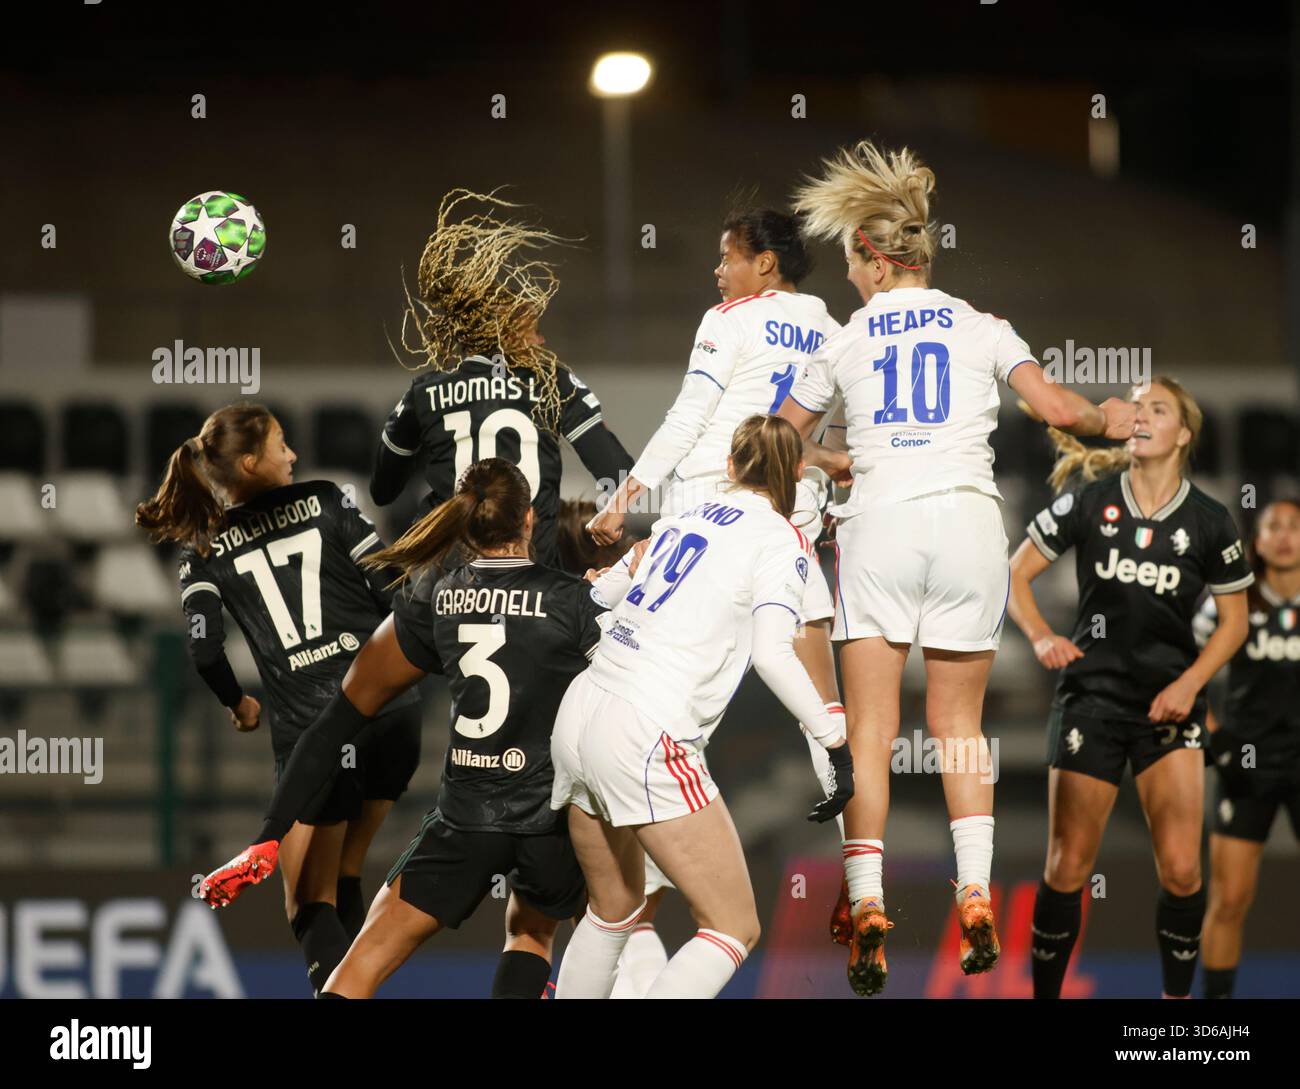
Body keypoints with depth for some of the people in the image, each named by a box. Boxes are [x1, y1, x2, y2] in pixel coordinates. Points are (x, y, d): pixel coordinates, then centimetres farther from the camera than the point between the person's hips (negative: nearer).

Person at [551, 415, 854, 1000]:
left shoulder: (684, 518, 16)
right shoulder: (781, 538, -2)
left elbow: (601, 591, 27)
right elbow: (773, 654, -14)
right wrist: (836, 741, -8)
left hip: (579, 715, 7)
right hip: (646, 740, -7)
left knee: (613, 909, 25)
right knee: (734, 930, 0)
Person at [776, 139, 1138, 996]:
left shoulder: (844, 344, 10)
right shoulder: (981, 328, 8)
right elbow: (1056, 409, -1)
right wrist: (1107, 422, 20)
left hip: (880, 524, -1)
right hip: (968, 522, 1)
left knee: (869, 731, -1)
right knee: (960, 727, 10)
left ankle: (867, 904, -15)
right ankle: (976, 899, -4)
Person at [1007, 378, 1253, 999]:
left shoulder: (1208, 522, -1)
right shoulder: (1089, 500, -2)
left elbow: (1234, 620, 8)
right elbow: (1016, 574, 3)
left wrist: (1190, 683, -6)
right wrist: (1040, 637, -15)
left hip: (1169, 706, 0)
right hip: (1091, 694, 0)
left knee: (1181, 870, -8)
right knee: (1068, 867, -3)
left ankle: (1177, 998, 9)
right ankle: (1045, 995, 10)